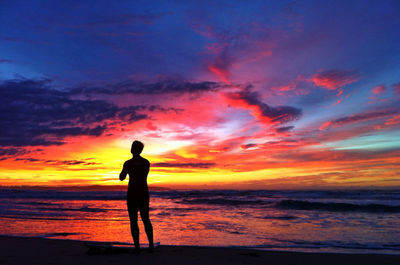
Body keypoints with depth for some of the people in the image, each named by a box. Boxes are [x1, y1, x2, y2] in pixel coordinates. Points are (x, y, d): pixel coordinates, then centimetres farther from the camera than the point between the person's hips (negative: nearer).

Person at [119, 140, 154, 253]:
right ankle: (151, 245, 12)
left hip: (132, 193, -4)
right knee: (146, 219, 13)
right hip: (144, 193, 4)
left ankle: (137, 246, 2)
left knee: (133, 220, 3)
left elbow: (121, 178, 2)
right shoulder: (147, 162, 3)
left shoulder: (128, 163, -10)